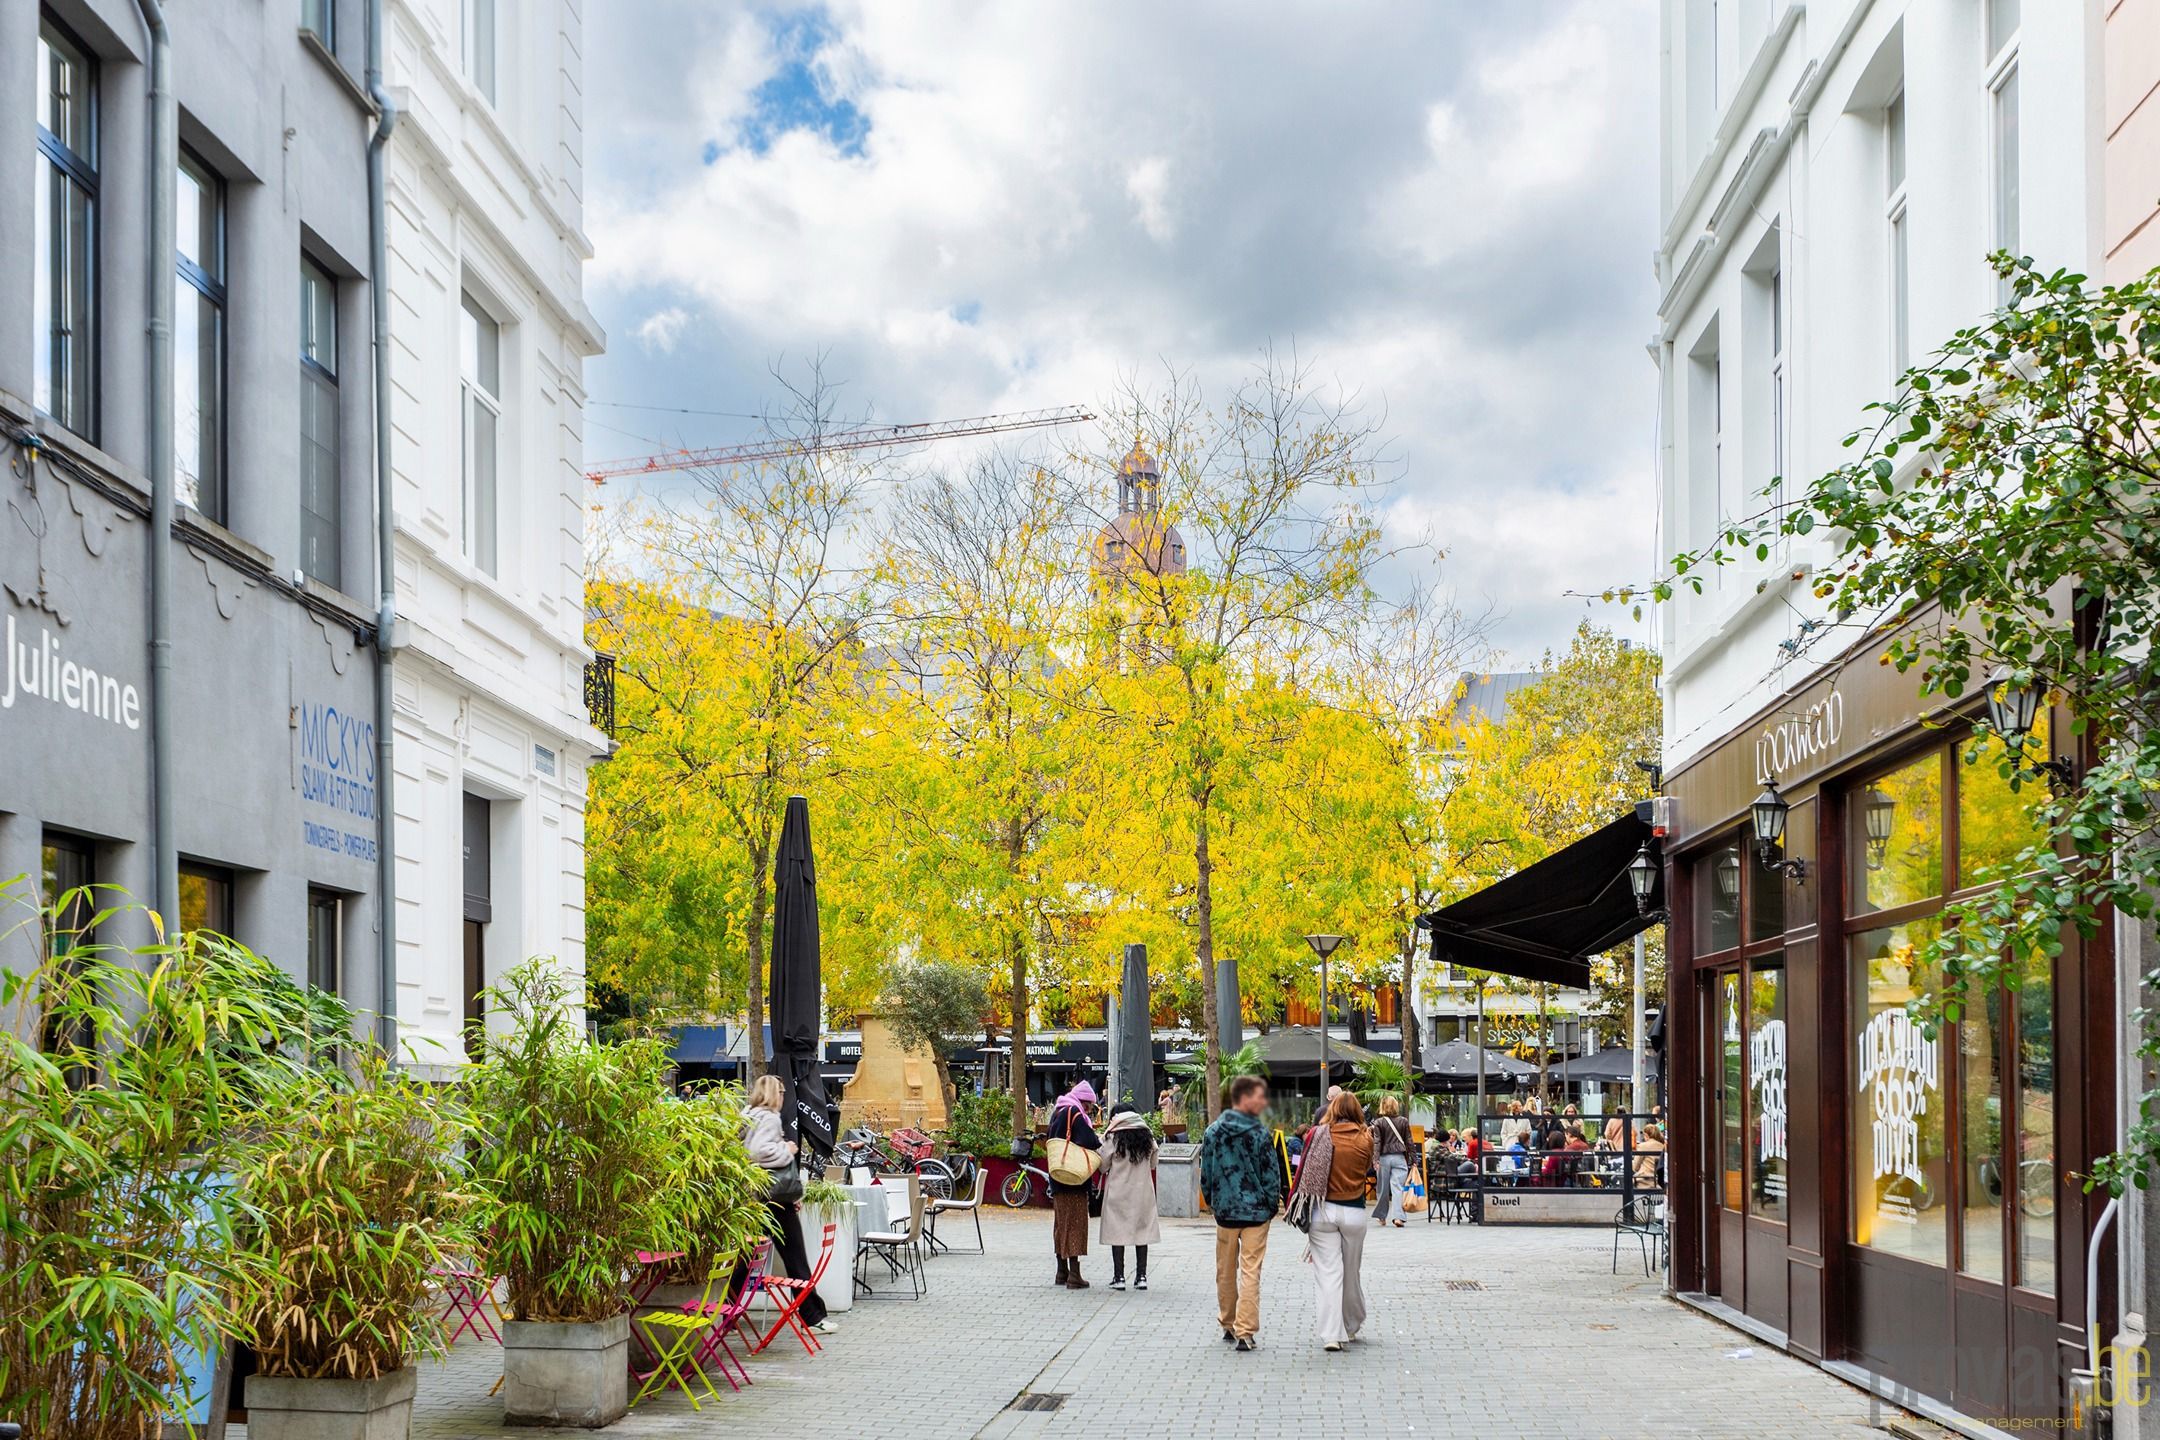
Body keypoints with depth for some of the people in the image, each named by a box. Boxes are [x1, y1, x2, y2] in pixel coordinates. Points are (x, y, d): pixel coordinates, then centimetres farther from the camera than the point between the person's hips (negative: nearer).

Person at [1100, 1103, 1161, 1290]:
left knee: (1117, 1232, 2)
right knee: (1142, 1232, 8)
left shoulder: (1112, 1138, -8)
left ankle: (1119, 1277, 0)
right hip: (1143, 1191, 3)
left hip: (1118, 1192, -3)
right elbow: (1153, 1164, 12)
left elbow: (1103, 1166, -3)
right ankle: (1141, 1276, 7)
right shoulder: (1147, 1137, 3)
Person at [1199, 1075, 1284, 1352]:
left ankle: (1228, 1325, 28)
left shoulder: (1213, 1132, 0)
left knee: (1225, 1272, 16)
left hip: (1225, 1210, 3)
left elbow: (1205, 1172, 5)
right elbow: (1271, 1173, -7)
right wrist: (1272, 1205, 8)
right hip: (1256, 1211, -3)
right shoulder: (1260, 1133, -10)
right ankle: (1245, 1331, -7)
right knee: (1250, 1272, -2)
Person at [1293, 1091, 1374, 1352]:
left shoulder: (1320, 1135, -4)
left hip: (1323, 1210, -1)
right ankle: (1352, 1327, 32)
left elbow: (1306, 1172, 0)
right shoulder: (1365, 1139, -3)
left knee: (1327, 1272, -1)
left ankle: (1331, 1334, -9)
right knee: (1352, 1272, 16)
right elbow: (1368, 1171, 7)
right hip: (1354, 1212, 1)